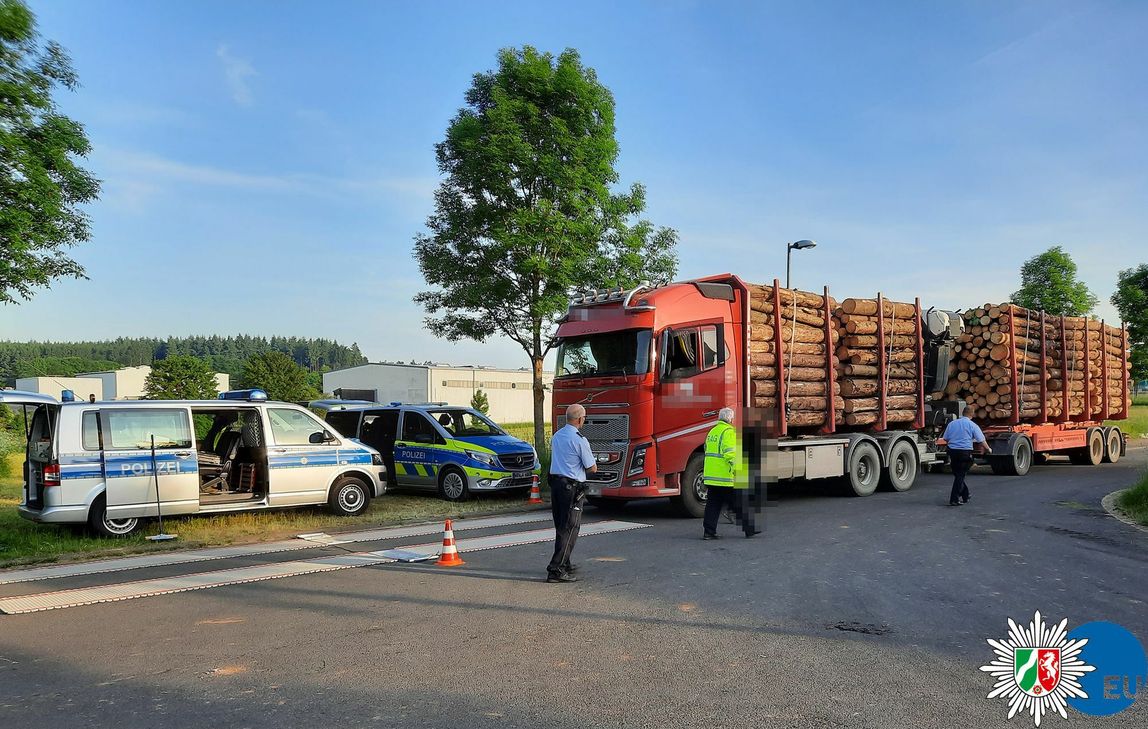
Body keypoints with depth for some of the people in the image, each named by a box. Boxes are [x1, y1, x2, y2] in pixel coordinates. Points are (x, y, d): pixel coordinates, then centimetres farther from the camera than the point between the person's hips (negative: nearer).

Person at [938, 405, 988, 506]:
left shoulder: (951, 424, 10)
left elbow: (945, 439, 14)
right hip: (965, 452, -4)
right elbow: (981, 440, -1)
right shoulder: (972, 425, -3)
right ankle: (954, 500, -5)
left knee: (958, 475, 16)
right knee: (960, 476, -1)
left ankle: (965, 496, 27)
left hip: (952, 451, 4)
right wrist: (987, 448, 16)